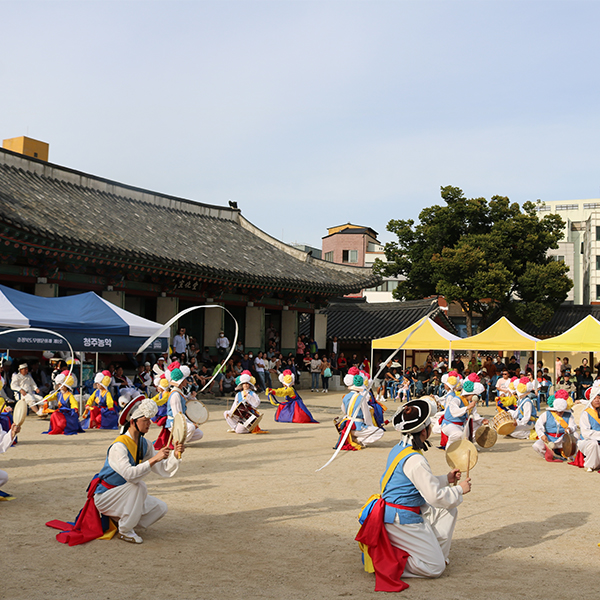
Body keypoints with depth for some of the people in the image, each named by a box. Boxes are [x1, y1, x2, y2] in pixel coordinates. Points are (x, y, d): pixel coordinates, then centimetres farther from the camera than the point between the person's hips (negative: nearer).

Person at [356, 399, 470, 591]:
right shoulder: (415, 460, -25)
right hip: (402, 521, -10)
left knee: (449, 509, 17)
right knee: (435, 568, -4)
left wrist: (446, 479, 18)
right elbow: (435, 496, -21)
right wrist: (459, 490, -5)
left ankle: (435, 552, 20)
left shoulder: (399, 449, 6)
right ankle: (384, 560, -4)